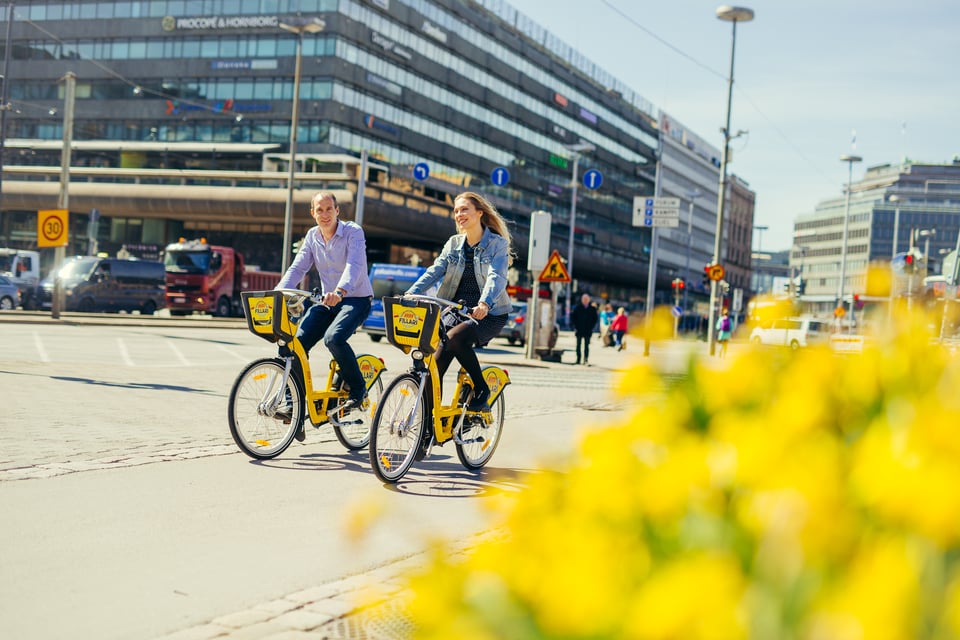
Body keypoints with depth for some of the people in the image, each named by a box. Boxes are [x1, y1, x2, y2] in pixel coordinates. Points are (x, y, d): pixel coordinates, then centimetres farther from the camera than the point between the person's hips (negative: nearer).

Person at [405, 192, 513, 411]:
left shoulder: (498, 244, -5)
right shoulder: (454, 243, 10)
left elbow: (497, 277, -21)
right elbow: (435, 271, -2)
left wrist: (484, 304, -40)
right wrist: (410, 294, -19)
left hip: (490, 314, -5)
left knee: (456, 337, -33)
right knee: (435, 365, -11)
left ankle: (481, 389, -15)